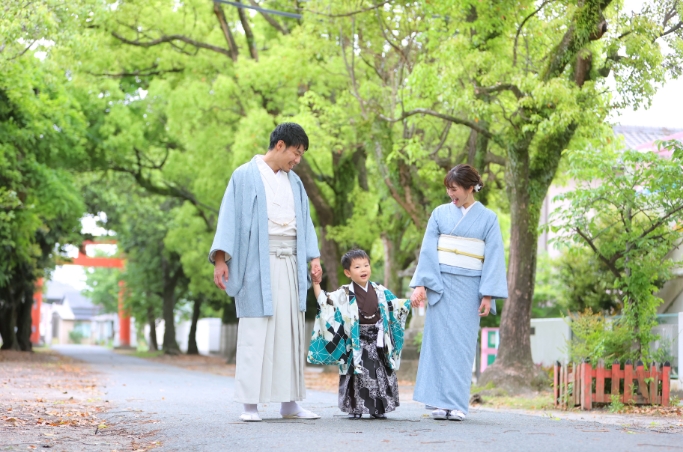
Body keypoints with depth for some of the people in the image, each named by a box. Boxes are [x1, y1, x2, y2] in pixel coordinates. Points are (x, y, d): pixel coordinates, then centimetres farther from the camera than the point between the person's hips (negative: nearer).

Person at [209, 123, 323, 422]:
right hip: (257, 263, -6)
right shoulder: (245, 176, 0)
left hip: (289, 263, 6)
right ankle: (250, 403, -4)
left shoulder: (294, 182, 17)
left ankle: (289, 402, 7)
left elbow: (304, 222, 17)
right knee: (255, 330, -7)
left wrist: (313, 257, 5)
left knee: (290, 330, 3)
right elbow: (229, 217, -5)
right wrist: (221, 259, -14)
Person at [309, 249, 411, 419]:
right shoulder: (344, 294, -3)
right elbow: (324, 301, -7)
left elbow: (396, 305, 19)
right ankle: (355, 408, 6)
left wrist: (410, 302, 13)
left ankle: (378, 408, 13)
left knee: (381, 374, 4)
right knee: (357, 375, -3)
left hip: (377, 341, 3)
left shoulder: (380, 291, 8)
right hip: (356, 343, -3)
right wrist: (316, 283, -14)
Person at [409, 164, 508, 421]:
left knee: (462, 344, -2)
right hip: (441, 284, 1)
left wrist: (488, 294, -7)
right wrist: (421, 285, -5)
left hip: (469, 287, -1)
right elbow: (428, 251, 5)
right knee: (440, 340, -2)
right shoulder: (440, 214, 8)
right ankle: (440, 401, 0)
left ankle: (457, 404, -1)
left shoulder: (487, 218, 4)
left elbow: (494, 258, 1)